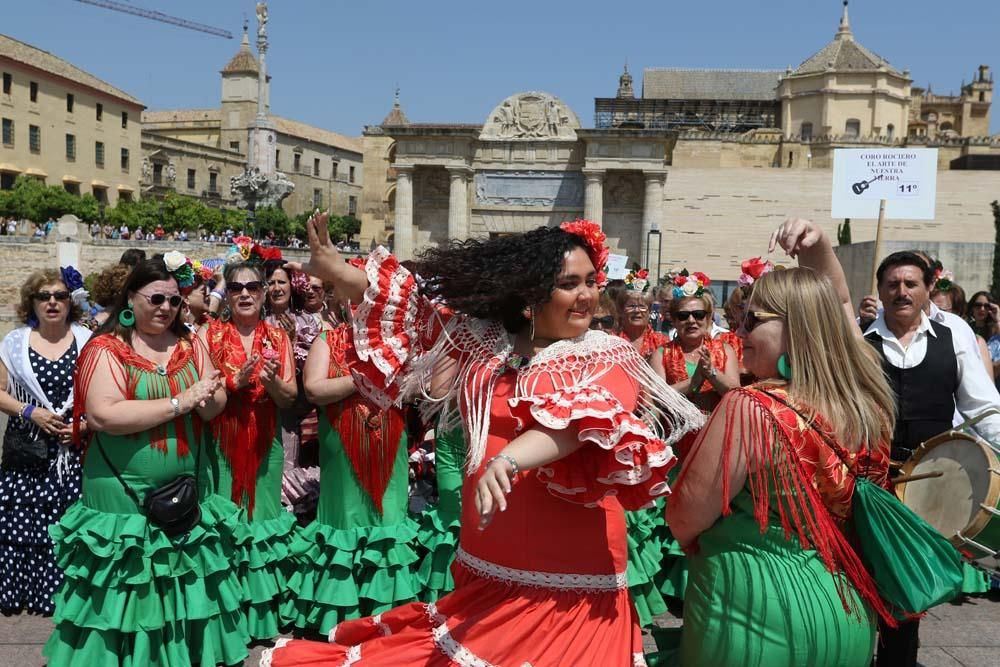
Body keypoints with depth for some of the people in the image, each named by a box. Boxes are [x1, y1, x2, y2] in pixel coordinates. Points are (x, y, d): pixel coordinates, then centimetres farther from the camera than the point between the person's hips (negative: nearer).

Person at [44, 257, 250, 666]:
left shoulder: (191, 344, 8)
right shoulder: (107, 348, -8)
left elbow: (217, 403, 6)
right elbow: (103, 415, -20)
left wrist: (205, 399, -18)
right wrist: (179, 402, -19)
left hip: (187, 490, 5)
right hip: (124, 492, -4)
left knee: (187, 588, 12)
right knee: (127, 592, 4)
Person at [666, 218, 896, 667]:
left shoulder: (750, 409, -23)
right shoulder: (865, 397, -4)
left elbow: (683, 521, -17)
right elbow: (836, 300, 15)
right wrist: (818, 246, 5)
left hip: (756, 614, -6)